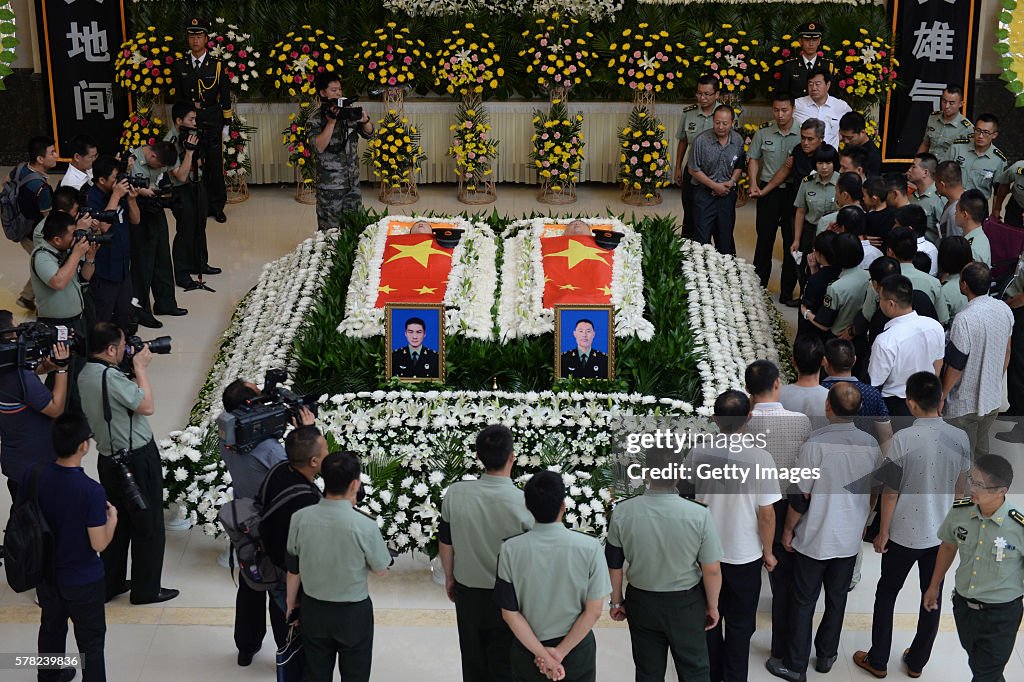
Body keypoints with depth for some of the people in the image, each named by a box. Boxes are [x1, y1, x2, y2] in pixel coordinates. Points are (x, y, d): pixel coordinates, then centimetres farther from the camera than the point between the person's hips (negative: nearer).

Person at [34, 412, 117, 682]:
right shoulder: (92, 491, -30)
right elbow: (99, 544, -22)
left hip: (45, 572, 6)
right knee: (90, 641, 12)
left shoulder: (33, 476, -15)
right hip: (82, 579, -6)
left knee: (51, 627, 28)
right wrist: (112, 517, -5)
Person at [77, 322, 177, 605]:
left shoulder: (85, 374, 4)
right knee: (148, 526, 5)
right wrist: (140, 367, -13)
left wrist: (134, 368, 4)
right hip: (137, 459, -9)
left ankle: (111, 584, 30)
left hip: (110, 459, 9)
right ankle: (146, 589, 16)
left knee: (117, 522, 20)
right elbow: (147, 406, -22)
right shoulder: (110, 377, -26)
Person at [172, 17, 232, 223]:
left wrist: (226, 126, -1)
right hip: (189, 123, 1)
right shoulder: (180, 66, 5)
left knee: (215, 165, 4)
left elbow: (225, 98, 2)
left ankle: (217, 206, 16)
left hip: (213, 124, -1)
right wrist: (178, 124, 9)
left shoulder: (217, 65, 0)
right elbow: (178, 97, 11)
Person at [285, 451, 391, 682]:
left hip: (313, 610, 3)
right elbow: (380, 569, -9)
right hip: (353, 612, -3)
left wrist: (291, 602, 14)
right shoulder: (365, 526, -25)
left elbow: (293, 569, -3)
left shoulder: (300, 518, -16)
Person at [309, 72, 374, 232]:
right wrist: (331, 122, -22)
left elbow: (368, 133, 10)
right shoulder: (316, 118, -7)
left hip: (353, 181, 4)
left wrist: (365, 121, -12)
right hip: (330, 184, -4)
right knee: (330, 230, 2)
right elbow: (318, 147, -19)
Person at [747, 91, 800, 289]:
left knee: (792, 240, 5)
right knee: (764, 237, 9)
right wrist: (753, 184, -3)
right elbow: (753, 159, 9)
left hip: (794, 191, -1)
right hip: (768, 190, 1)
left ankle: (788, 290, 17)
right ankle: (758, 285, 22)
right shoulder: (763, 132, 0)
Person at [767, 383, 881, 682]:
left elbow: (801, 496, -17)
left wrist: (789, 529, -2)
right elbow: (875, 491, 4)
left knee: (804, 602, 9)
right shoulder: (870, 445, -8)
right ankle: (826, 656, 33)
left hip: (814, 539, -4)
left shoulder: (815, 444, -23)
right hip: (850, 539, 4)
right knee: (837, 599, 20)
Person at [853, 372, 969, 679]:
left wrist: (882, 532, -2)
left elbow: (891, 493, -15)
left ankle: (877, 660, 24)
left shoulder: (903, 439, -21)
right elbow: (959, 488, 3)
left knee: (886, 594, 15)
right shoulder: (960, 438, -9)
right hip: (942, 534, 3)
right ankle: (917, 662, 30)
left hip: (904, 534, -3)